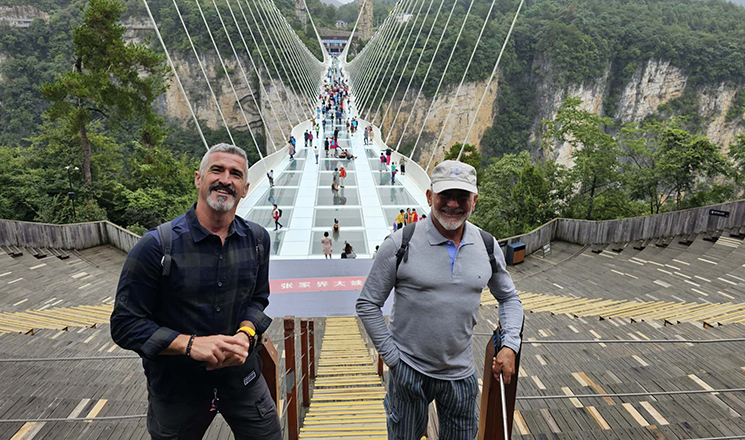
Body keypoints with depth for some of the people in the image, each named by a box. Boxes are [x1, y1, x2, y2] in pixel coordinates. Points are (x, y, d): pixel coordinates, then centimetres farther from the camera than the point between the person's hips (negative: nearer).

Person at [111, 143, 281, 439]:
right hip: (176, 385, -3)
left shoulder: (257, 239, -3)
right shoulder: (157, 245, -16)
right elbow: (125, 325, -13)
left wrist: (245, 334, -15)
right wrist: (191, 344, -25)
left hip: (240, 373, 3)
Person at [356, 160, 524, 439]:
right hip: (408, 370, -3)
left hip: (460, 374, 3)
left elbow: (509, 298, 13)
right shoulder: (399, 244, -13)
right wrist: (391, 357, -8)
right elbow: (367, 304, -7)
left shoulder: (488, 246, -2)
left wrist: (510, 345, 0)